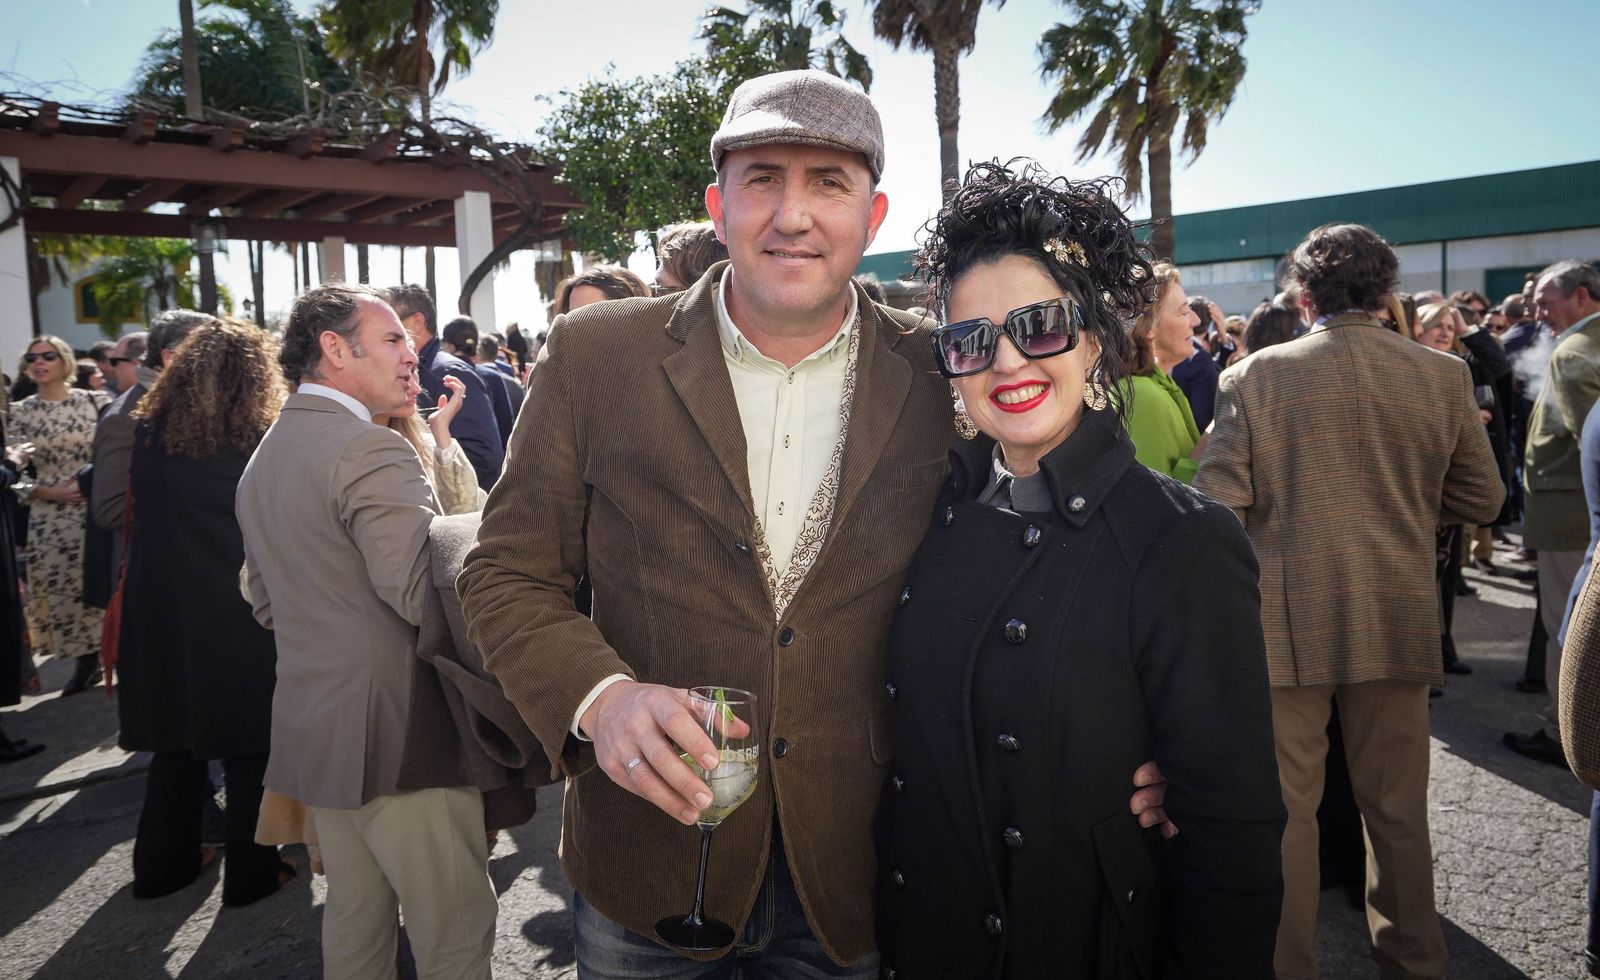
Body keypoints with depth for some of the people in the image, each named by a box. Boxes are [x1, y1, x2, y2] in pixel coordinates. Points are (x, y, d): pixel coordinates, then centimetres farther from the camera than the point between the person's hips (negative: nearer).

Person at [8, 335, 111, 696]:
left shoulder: (95, 401, -1)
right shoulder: (20, 413, 4)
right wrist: (50, 492, -10)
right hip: (50, 519, 2)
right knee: (64, 590, 5)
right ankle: (85, 662, 17)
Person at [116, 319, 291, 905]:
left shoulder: (147, 433, -1)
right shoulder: (260, 443, -14)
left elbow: (137, 510, 11)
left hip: (163, 609, 5)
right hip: (241, 614, -4)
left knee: (177, 735, 19)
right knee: (248, 744, 8)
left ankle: (164, 863, 32)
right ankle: (250, 873, 17)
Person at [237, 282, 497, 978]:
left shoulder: (264, 457, 14)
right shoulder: (372, 452, -18)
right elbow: (426, 595, -26)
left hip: (313, 731, 10)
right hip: (398, 735, -10)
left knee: (353, 915, 22)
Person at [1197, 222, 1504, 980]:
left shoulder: (1254, 377, -9)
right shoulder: (1444, 377, -1)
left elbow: (1218, 506, -12)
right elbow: (1481, 499, 7)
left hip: (1286, 620, -3)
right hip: (1398, 622, 3)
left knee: (1284, 808, 8)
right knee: (1397, 806, 17)